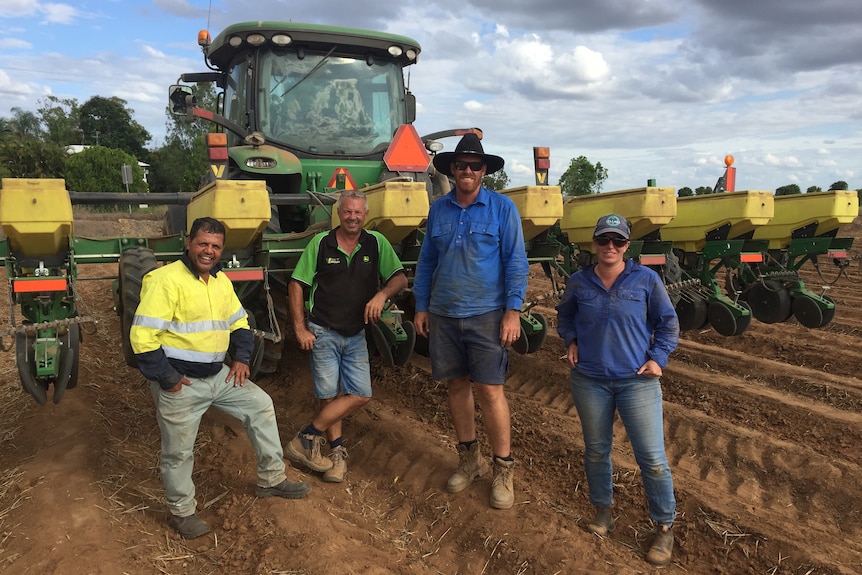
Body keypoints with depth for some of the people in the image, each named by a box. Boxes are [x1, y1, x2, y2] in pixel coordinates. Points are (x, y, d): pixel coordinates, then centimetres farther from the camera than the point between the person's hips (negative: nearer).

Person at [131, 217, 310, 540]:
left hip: (218, 376, 7)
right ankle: (181, 512, 30)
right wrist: (167, 379, -19)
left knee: (261, 405, 8)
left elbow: (239, 323, 18)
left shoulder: (222, 281, 7)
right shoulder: (166, 280, -19)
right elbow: (142, 337, -23)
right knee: (178, 452, 6)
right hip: (180, 383, -7)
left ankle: (271, 479, 21)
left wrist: (241, 358, 4)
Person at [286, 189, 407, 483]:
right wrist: (300, 329, -7)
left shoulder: (376, 243, 0)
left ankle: (309, 436, 11)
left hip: (356, 334, 3)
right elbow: (296, 285, -2)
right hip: (322, 333, -3)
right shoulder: (320, 243, -4)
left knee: (361, 394, -1)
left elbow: (400, 277, -2)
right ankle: (337, 450, 17)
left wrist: (381, 294, -24)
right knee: (329, 395, 0)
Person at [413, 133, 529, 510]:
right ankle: (469, 459, 28)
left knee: (489, 390, -5)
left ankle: (503, 470, 11)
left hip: (486, 315, -4)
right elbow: (426, 261, 14)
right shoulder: (438, 210, 9)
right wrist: (421, 306, 10)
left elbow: (516, 262, -4)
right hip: (443, 315, 4)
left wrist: (513, 311, -11)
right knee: (457, 385, 12)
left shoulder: (501, 208, -2)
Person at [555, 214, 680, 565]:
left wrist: (658, 358, -4)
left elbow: (668, 322, 5)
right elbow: (564, 314, 19)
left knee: (652, 458, -1)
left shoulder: (646, 279, -5)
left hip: (638, 381, -2)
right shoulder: (579, 281, 0)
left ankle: (665, 527, 18)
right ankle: (603, 510, 35)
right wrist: (570, 341, 4)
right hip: (590, 381, 2)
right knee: (596, 450, 14)